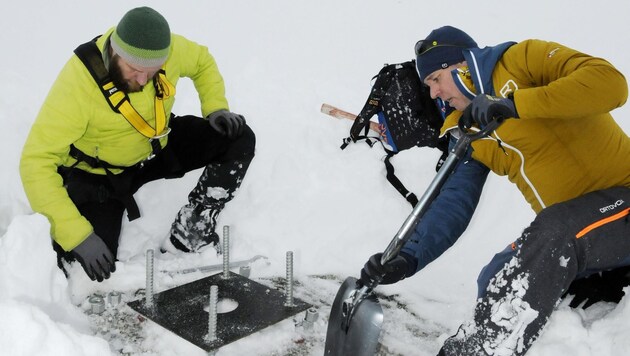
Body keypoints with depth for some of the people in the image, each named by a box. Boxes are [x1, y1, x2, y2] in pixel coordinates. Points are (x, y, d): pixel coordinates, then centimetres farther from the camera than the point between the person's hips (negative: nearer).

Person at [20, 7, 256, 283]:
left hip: (158, 148, 5)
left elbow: (202, 62, 5)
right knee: (90, 269, -22)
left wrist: (216, 108, -12)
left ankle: (187, 234, -11)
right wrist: (77, 235, -38)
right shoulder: (77, 84, -33)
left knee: (240, 140, -11)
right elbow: (35, 162, -32)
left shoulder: (168, 49, -21)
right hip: (97, 173, -4)